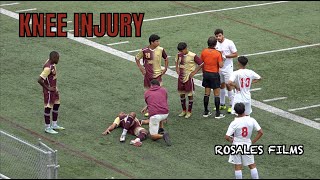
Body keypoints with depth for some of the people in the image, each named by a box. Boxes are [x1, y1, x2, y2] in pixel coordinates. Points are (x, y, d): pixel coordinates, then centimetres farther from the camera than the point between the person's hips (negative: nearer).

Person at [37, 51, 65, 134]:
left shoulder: (52, 63, 0)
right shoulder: (48, 68, -29)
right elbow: (40, 80, -31)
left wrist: (55, 87, 15)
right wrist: (48, 88, -20)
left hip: (54, 88, 10)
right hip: (49, 91, -10)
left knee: (56, 105, 19)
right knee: (48, 108, 3)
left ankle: (54, 125, 32)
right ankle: (47, 128, 15)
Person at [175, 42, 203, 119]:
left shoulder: (192, 56, -16)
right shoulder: (179, 55, 1)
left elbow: (201, 64, -13)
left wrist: (194, 72, -13)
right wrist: (177, 68, 7)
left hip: (189, 77, -5)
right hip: (181, 77, 6)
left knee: (190, 94, 3)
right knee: (181, 94, 11)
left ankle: (189, 111, 13)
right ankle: (184, 110, 23)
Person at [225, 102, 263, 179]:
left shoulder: (234, 123, -18)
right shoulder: (251, 120, -11)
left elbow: (227, 137, -21)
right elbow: (260, 132, -7)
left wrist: (231, 140, 2)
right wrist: (253, 142, 2)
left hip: (236, 145, -2)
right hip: (247, 145, 2)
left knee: (238, 167, 10)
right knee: (252, 165, 16)